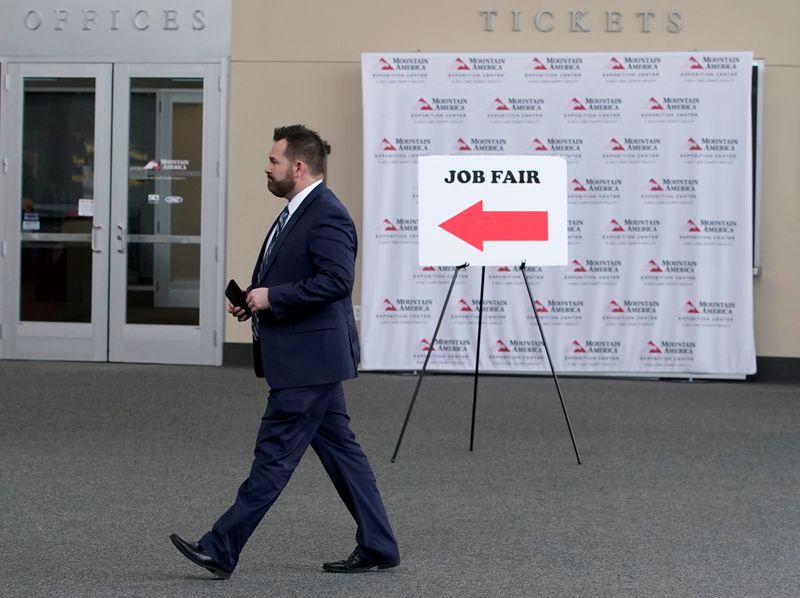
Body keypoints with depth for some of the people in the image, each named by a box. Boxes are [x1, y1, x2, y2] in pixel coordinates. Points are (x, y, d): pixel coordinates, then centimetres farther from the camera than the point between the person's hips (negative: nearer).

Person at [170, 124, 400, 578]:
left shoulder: (327, 215, -17)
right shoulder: (298, 212, 16)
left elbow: (337, 280, -26)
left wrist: (272, 297, -21)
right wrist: (254, 300, 7)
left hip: (310, 358, -11)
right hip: (305, 357, 11)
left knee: (275, 453, -6)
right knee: (338, 447, 11)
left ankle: (222, 550, -4)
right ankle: (377, 546, 16)